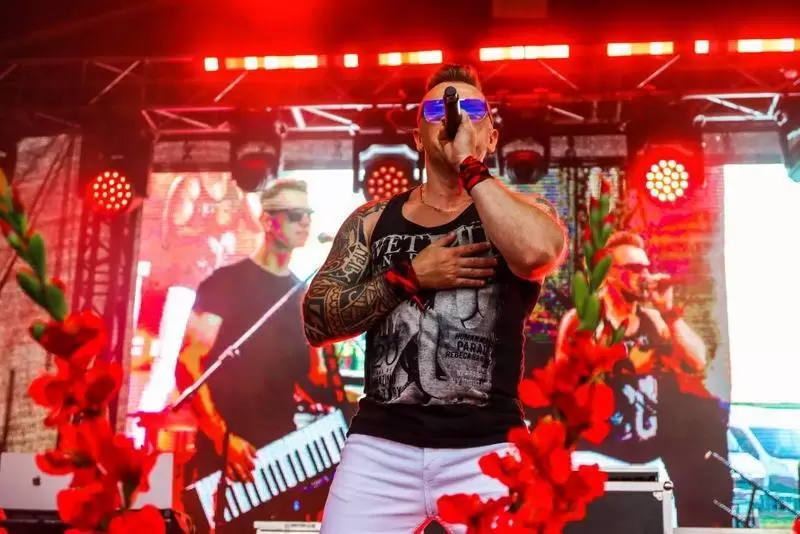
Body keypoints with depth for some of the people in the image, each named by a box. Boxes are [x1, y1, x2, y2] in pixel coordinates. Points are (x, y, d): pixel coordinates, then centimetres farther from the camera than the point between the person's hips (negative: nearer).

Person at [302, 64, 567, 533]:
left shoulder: (519, 210, 5)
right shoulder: (373, 220, 10)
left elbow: (537, 252, -20)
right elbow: (317, 320, 2)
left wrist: (470, 167, -10)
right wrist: (409, 276, -8)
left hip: (487, 449, -1)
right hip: (381, 444, 2)